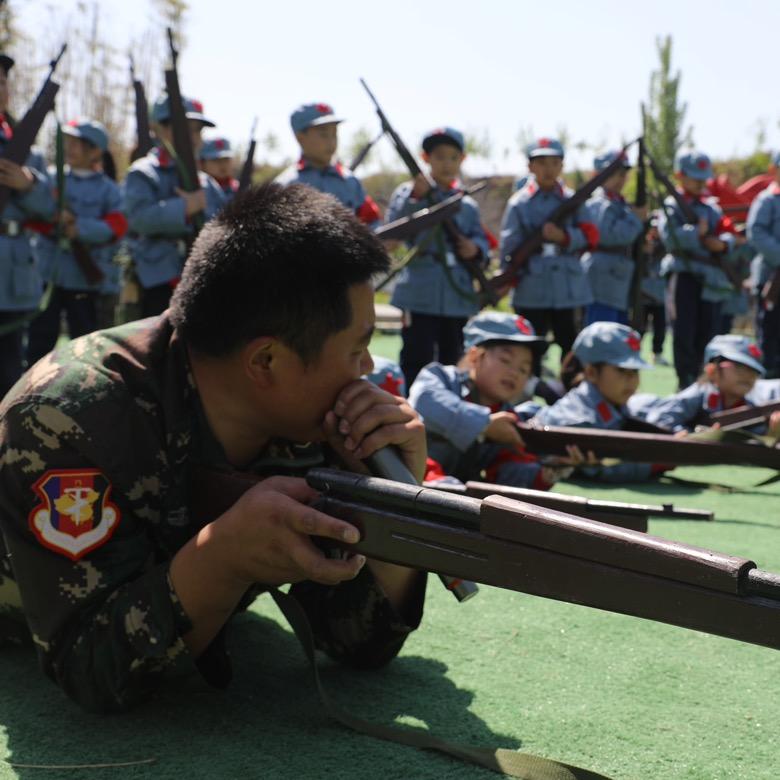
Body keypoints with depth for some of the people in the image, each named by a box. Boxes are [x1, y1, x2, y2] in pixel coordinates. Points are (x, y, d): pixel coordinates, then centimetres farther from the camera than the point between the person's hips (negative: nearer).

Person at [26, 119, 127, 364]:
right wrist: (53, 220, -23)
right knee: (39, 341, 4)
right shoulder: (51, 179, 6)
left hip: (86, 277, -1)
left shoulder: (108, 190, 1)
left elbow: (117, 225, -12)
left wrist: (81, 227, -26)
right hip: (46, 273, 1)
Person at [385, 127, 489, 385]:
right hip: (420, 296, -4)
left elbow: (481, 240, 14)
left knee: (452, 362, 14)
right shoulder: (408, 192, 1)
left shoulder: (468, 204, 12)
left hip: (458, 297, 4)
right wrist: (415, 197, -23)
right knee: (417, 360, -7)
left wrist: (475, 248, -8)